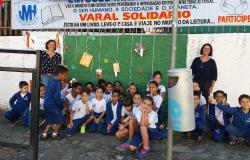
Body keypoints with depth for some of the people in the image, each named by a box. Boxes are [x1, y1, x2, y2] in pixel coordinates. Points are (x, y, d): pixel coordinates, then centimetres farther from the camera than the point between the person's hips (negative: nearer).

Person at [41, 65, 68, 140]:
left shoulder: (51, 81, 7)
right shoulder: (57, 83, -20)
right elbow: (57, 97, -21)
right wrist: (62, 106, -8)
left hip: (47, 104, 9)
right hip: (53, 106, -9)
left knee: (50, 121, 20)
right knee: (60, 120, 9)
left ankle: (44, 134, 20)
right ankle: (55, 134, 22)